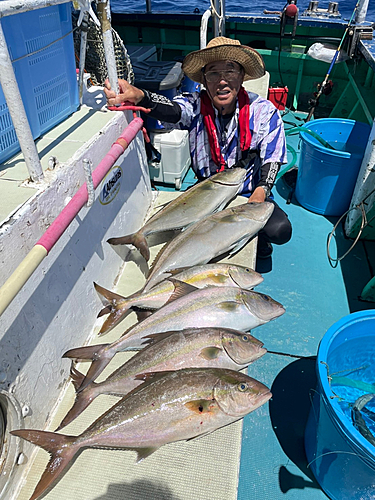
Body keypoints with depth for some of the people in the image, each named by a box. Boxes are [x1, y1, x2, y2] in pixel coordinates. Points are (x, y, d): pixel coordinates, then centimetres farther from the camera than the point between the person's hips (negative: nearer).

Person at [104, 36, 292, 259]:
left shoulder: (264, 111, -10)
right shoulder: (196, 106, -12)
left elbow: (272, 160, -8)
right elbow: (171, 111, -35)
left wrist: (261, 192, -28)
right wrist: (138, 96, -57)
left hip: (251, 193, 0)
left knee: (280, 230, -26)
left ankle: (256, 235, 13)